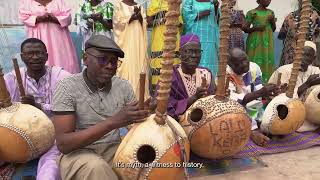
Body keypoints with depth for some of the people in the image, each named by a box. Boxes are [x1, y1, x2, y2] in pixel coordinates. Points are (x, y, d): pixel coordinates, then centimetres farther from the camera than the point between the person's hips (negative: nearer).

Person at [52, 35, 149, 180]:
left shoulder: (123, 86, -2)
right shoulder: (68, 87, -14)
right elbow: (63, 143, -21)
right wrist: (112, 122, -32)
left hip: (114, 149, 4)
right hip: (78, 153, -3)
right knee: (96, 167, -34)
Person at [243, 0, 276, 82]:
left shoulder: (271, 13, 11)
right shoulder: (251, 13, -3)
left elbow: (273, 29, 12)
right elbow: (245, 29, -3)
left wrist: (272, 21, -6)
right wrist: (256, 28, -18)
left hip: (267, 42, 5)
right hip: (255, 42, -4)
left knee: (267, 63, 4)